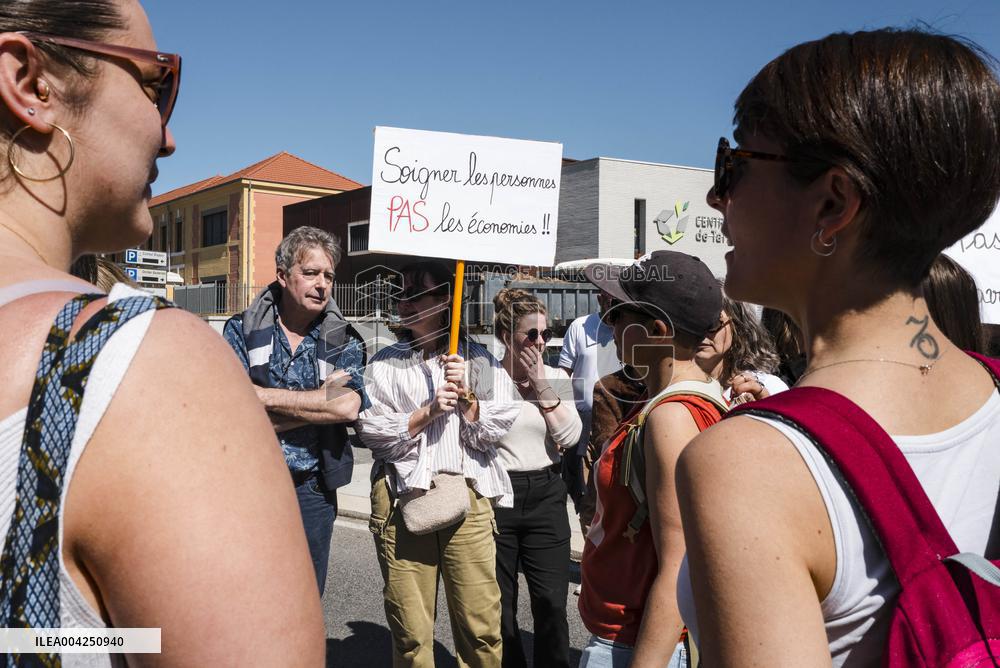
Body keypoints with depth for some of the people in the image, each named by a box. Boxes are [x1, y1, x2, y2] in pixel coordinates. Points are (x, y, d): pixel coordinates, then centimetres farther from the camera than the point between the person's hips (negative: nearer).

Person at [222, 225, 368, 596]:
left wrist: (265, 396, -15)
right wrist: (322, 397, -15)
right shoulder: (242, 329, 1)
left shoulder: (344, 341, 2)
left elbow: (348, 407, -16)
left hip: (311, 492, 1)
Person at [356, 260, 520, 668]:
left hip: (467, 496, 0)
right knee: (409, 629, 5)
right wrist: (428, 411, -10)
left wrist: (465, 395, -8)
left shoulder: (477, 359, 9)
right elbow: (371, 432, -2)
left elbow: (492, 431, 6)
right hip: (403, 496, 0)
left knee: (480, 623, 0)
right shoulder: (385, 364, 9)